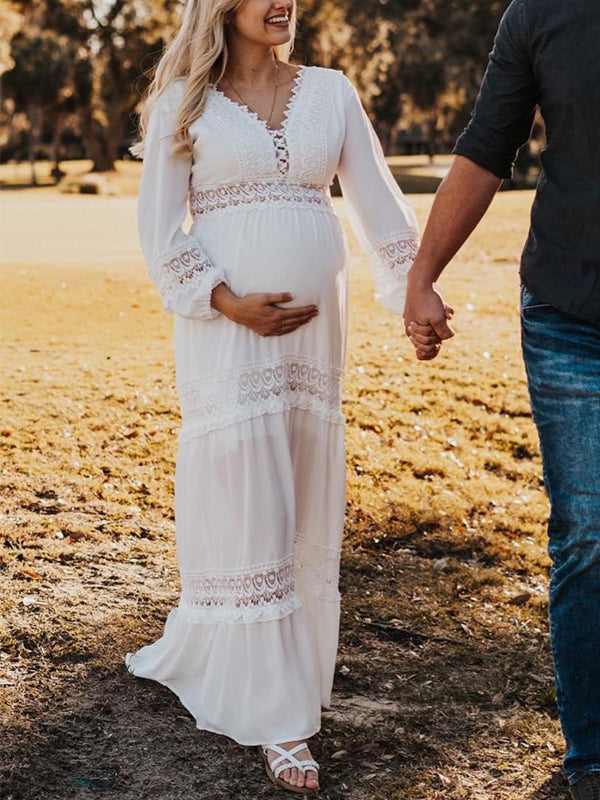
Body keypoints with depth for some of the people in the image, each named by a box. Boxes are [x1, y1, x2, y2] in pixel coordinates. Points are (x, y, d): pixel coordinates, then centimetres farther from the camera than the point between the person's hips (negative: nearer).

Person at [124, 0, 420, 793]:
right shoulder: (184, 102, 1)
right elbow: (161, 228, -2)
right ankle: (276, 713, 6)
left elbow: (378, 200, 8)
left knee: (304, 504, 10)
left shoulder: (330, 91, 10)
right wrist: (231, 303, -14)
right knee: (243, 507, -3)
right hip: (226, 330, -4)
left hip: (314, 327, 4)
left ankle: (216, 654, 33)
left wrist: (416, 288, -3)